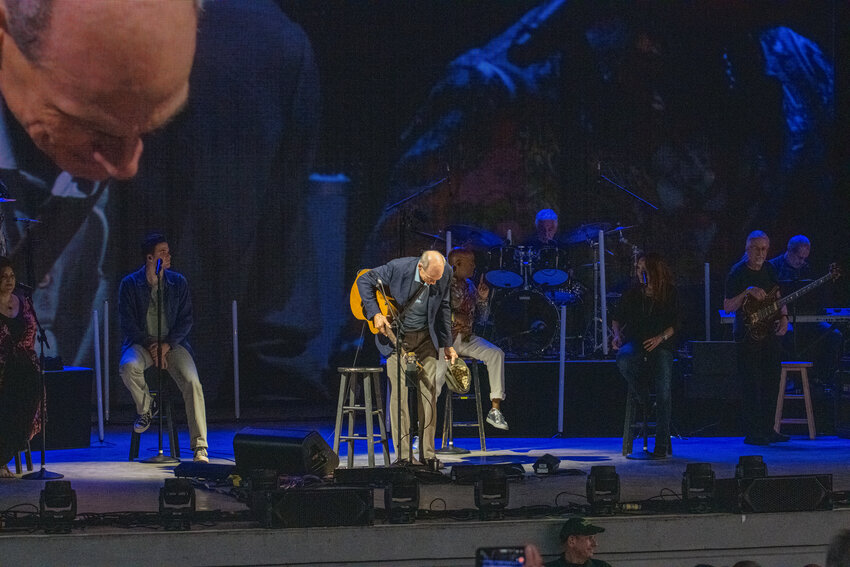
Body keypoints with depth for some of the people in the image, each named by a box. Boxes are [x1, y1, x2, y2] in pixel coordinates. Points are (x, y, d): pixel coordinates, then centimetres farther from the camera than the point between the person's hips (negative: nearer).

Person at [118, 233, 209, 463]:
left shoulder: (178, 283, 4)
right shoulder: (130, 284, -1)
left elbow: (185, 320, 4)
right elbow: (127, 324, -2)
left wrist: (167, 344, -11)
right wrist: (150, 345, -14)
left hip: (172, 343, 1)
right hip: (141, 342, -1)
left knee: (192, 382, -25)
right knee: (128, 367, -35)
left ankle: (200, 447, -21)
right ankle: (145, 411, -3)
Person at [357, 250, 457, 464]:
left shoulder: (445, 275, -12)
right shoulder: (398, 268, -22)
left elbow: (443, 308, 4)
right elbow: (364, 281, -7)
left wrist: (447, 345, 8)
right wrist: (375, 313, -14)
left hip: (425, 339, 2)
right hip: (396, 337, -2)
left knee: (428, 392, -4)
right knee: (399, 393, -9)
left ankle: (427, 454, 2)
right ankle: (403, 455, -6)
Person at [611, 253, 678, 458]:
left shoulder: (669, 294, 4)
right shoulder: (633, 293, 8)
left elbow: (675, 324, 2)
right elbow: (617, 318, 16)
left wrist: (661, 337, -16)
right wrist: (617, 334, -4)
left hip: (660, 344, -1)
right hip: (634, 341, 1)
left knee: (663, 391, -20)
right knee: (623, 360, -38)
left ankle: (662, 443, -16)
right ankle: (635, 387, -3)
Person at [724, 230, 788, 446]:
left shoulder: (769, 269, 9)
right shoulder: (738, 272, -9)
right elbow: (727, 306, -11)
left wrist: (783, 317, 0)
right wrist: (748, 292, -23)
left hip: (770, 332, 6)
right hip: (748, 335, -6)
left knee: (772, 381, 8)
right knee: (751, 384, -7)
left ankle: (767, 430, 17)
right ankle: (752, 434, -4)